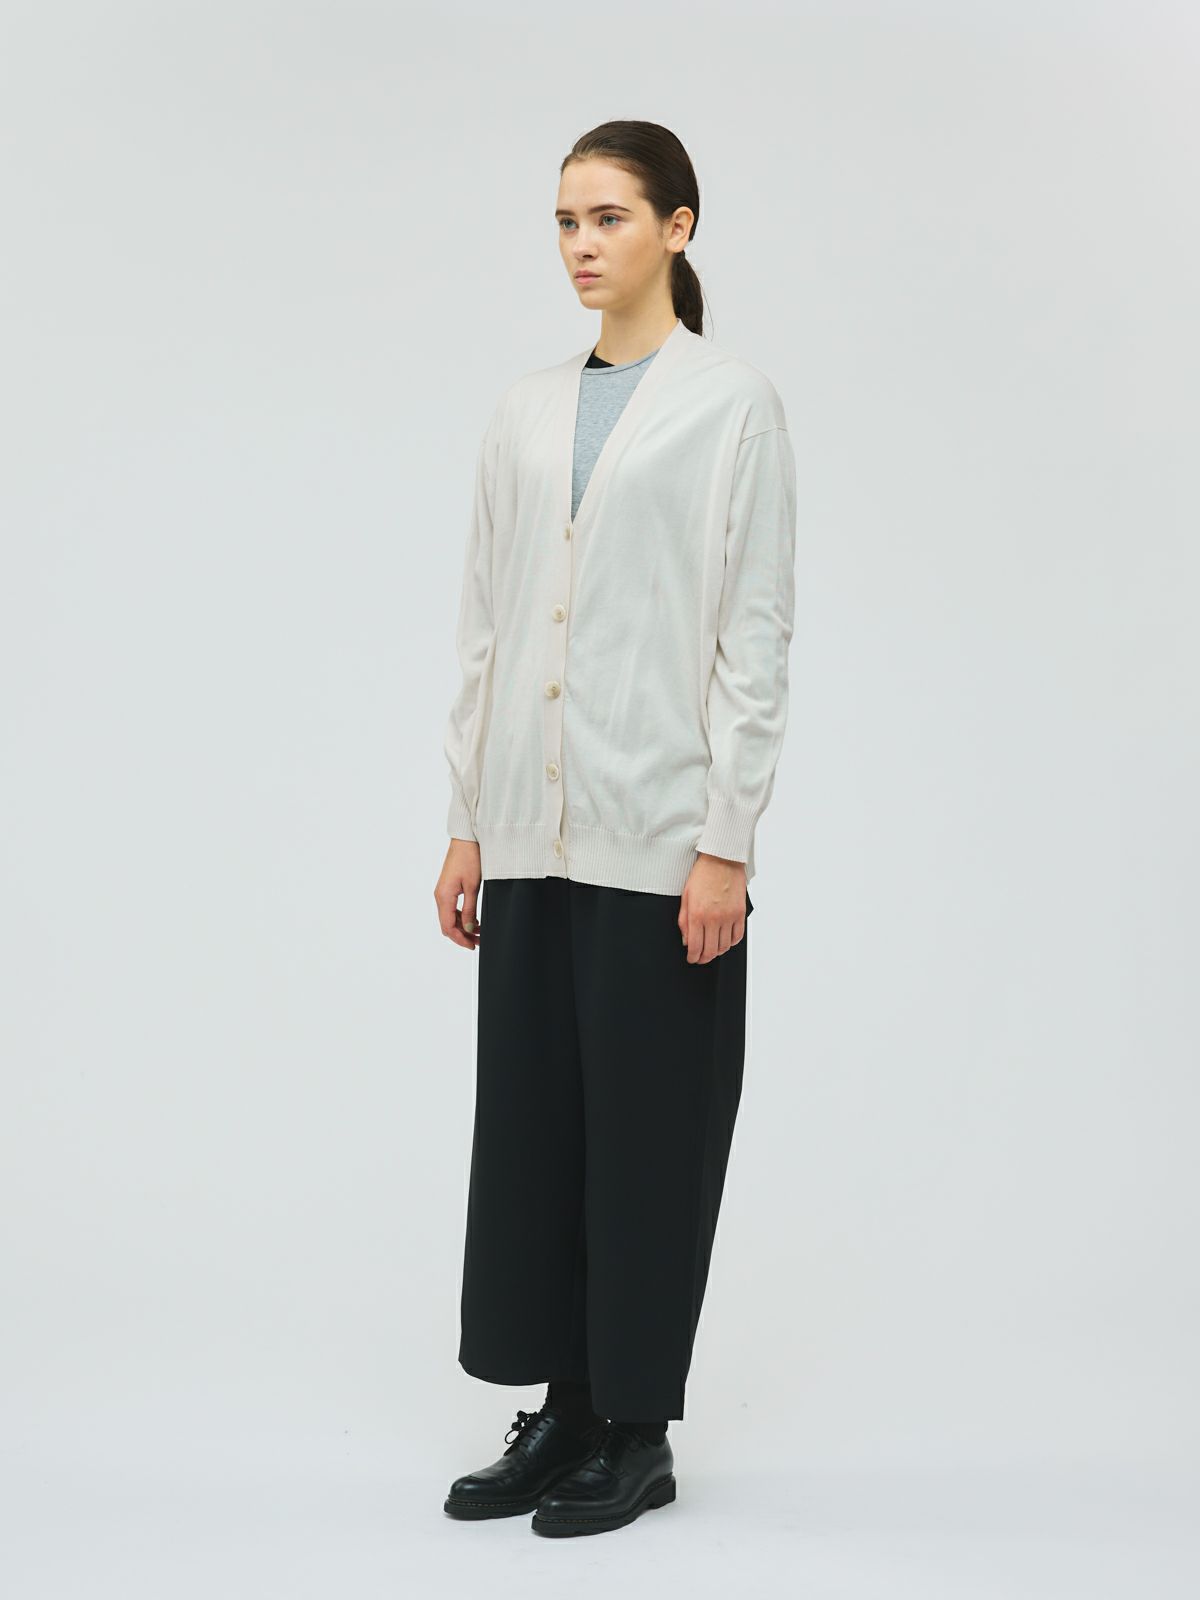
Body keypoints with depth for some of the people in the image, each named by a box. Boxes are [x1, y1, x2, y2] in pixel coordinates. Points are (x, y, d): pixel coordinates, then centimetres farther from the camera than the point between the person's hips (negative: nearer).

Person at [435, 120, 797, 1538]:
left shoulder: (732, 403, -5)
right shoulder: (526, 413, 11)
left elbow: (756, 634, -9)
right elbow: (485, 624, 11)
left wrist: (726, 845, -14)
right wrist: (466, 821, 8)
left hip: (658, 832, -6)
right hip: (535, 832, 6)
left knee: (648, 1128, 3)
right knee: (531, 1117, 10)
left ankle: (635, 1434, 17)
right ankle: (560, 1412, 23)